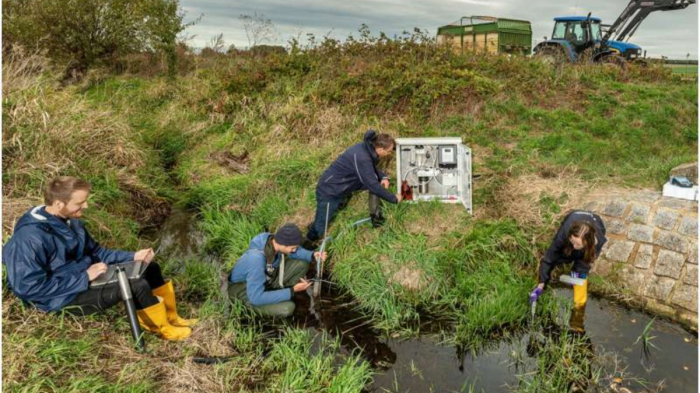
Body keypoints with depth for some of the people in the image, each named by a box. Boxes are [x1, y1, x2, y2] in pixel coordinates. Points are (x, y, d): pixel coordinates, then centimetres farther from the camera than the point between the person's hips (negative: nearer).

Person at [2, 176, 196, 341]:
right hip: (63, 297, -9)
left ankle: (171, 317, 12)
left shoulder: (70, 221, 2)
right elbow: (30, 287, -26)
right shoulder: (30, 237, -25)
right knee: (137, 286, -24)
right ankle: (163, 328, 1)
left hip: (85, 277, 9)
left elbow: (94, 252, 13)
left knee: (150, 268, 2)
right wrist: (84, 278, -24)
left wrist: (132, 257, 0)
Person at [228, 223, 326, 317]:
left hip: (265, 278, 7)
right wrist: (292, 291, -32)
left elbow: (295, 251, 3)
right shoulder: (256, 259, -40)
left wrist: (312, 255, -18)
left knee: (302, 264, -7)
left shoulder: (273, 239, -19)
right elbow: (256, 298, -36)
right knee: (287, 308, -27)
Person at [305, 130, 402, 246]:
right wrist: (394, 199, -17)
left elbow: (372, 169, 13)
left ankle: (375, 216, 9)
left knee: (377, 180, -2)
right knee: (319, 228, -3)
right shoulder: (361, 158, -34)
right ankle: (306, 245, 28)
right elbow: (373, 185, -30)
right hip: (329, 190, -9)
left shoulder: (368, 149, -7)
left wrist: (384, 177, -8)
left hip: (344, 185, 9)